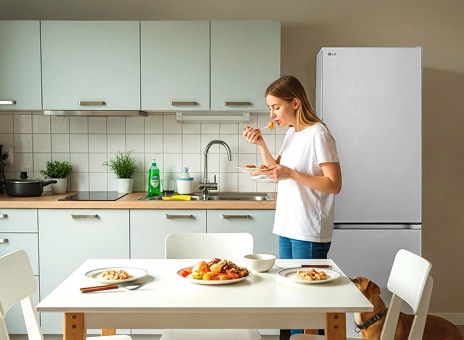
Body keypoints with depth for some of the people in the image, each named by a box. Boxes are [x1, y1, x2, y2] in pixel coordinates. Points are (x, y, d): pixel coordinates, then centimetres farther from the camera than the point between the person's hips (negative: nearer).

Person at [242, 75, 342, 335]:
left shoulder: (318, 134, -13)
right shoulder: (291, 133, 12)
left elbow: (334, 185, -16)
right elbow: (276, 171, 20)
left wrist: (291, 174, -22)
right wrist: (261, 144, 6)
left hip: (309, 233, -8)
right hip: (287, 227, 8)